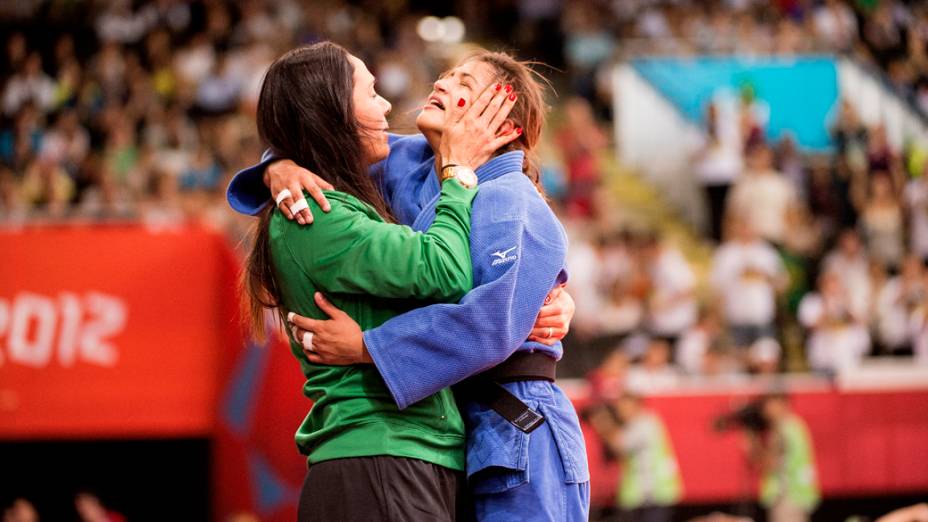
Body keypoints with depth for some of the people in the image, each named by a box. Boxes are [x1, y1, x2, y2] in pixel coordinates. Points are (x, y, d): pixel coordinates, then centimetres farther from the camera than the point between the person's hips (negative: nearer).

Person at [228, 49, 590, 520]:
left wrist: (365, 347, -26)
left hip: (518, 442, -8)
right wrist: (279, 168, -9)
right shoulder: (409, 165, 8)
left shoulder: (507, 205, -16)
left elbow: (492, 325, -28)